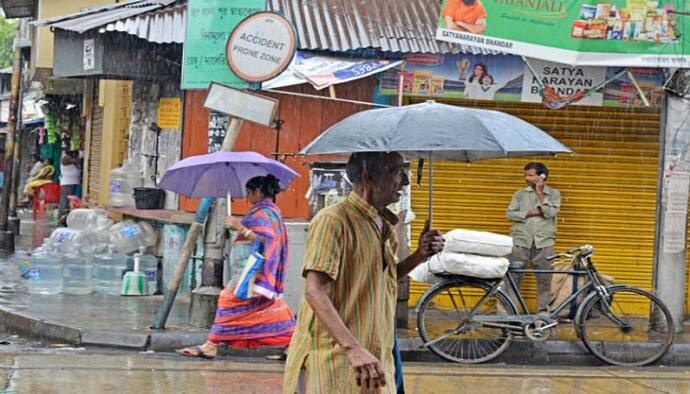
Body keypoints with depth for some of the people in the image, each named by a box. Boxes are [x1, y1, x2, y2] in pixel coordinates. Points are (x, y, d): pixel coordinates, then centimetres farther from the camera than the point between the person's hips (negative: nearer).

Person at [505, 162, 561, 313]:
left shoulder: (554, 194, 8)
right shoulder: (520, 194, 10)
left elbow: (550, 213, -8)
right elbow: (509, 214, 2)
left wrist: (540, 194, -7)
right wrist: (530, 213, -8)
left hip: (543, 242, 0)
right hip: (521, 241, 1)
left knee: (544, 278, 2)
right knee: (513, 276, -2)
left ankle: (543, 310, 11)